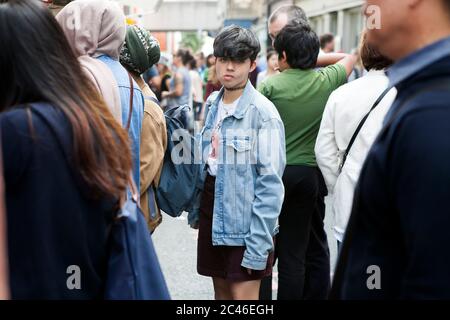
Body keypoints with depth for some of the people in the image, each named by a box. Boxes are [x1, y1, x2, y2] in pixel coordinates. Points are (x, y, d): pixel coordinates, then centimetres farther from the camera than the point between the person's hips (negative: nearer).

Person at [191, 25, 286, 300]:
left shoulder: (263, 112, -16)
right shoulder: (213, 104, 6)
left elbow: (270, 183, -17)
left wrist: (258, 243, -20)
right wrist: (196, 210, 13)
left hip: (245, 219, -7)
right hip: (212, 213, 7)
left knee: (243, 294, -1)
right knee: (221, 291, 18)